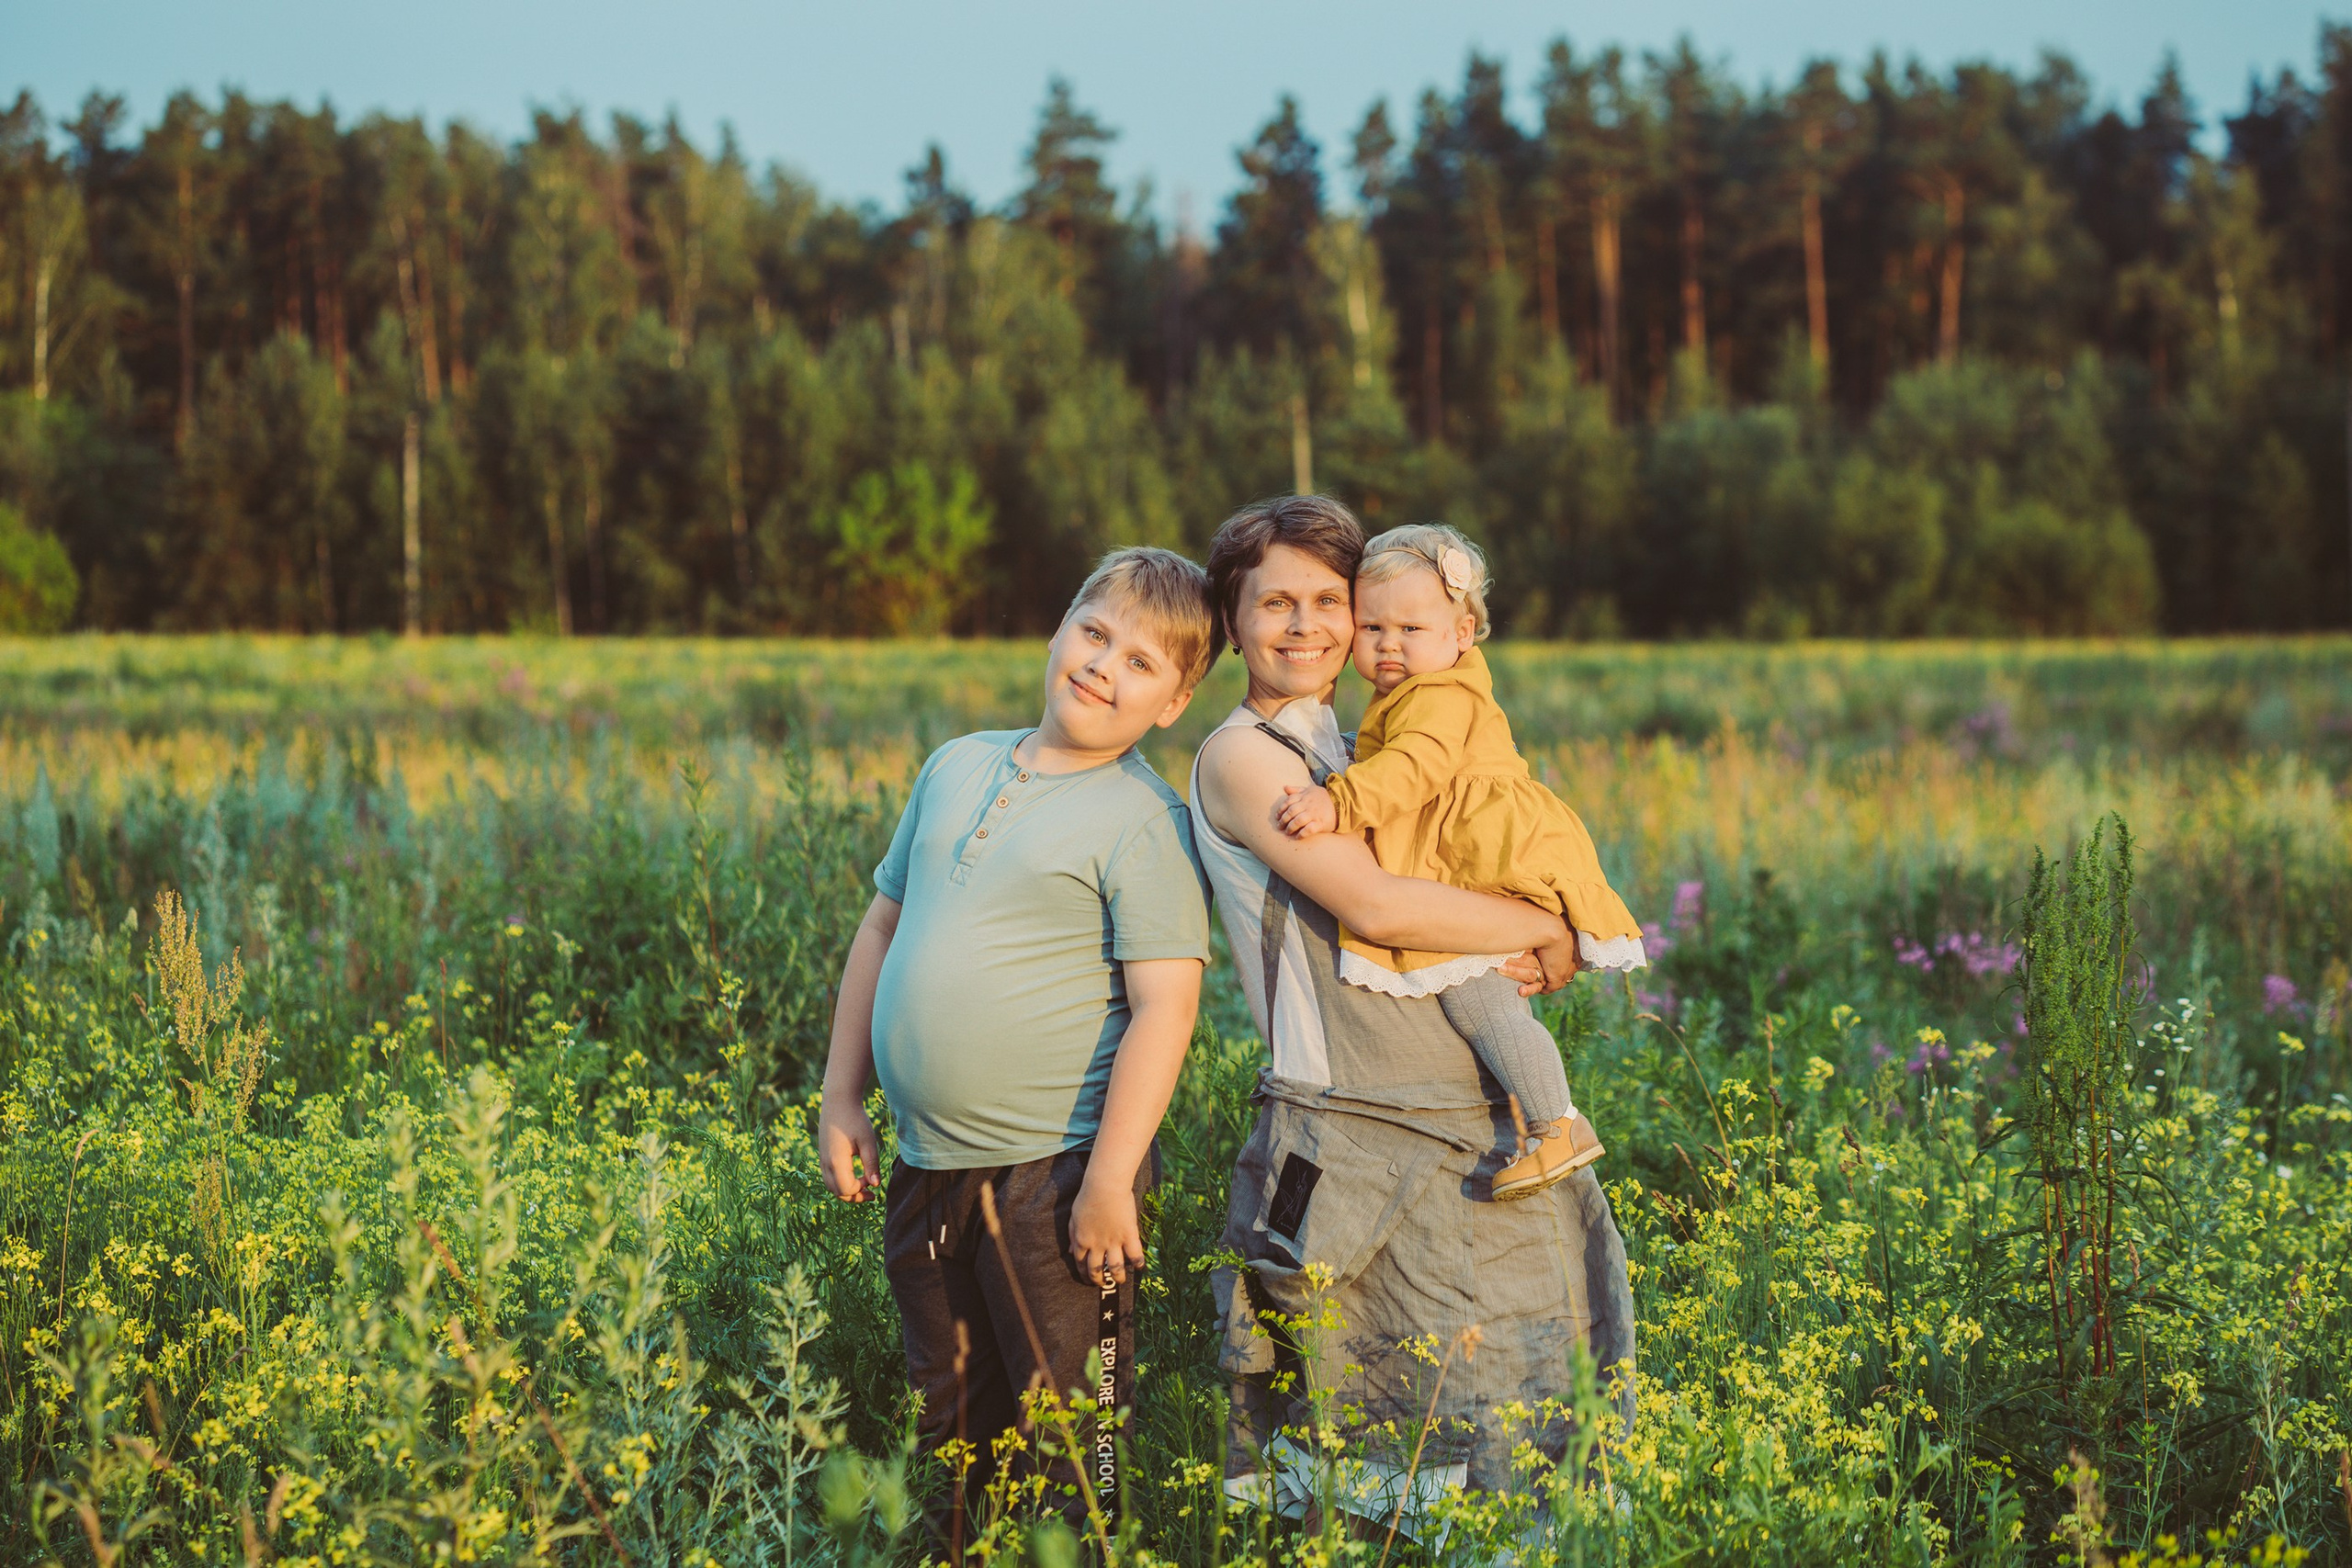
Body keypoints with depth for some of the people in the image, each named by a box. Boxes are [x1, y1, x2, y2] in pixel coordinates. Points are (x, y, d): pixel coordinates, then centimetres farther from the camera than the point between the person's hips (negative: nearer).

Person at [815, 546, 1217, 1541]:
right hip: (928, 1163, 6)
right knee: (950, 1433, 19)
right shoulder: (957, 769, 10)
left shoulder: (1144, 824, -9)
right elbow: (883, 928, 18)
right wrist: (841, 1099, 15)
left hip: (1054, 1169, -6)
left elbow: (1165, 1006, -15)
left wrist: (1111, 1179, -20)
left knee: (1066, 1441, 3)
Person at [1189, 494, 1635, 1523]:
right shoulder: (1242, 756, -5)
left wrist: (1540, 960, 0)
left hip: (1482, 1126, 8)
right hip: (1358, 1151, -8)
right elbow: (1377, 906, -17)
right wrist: (1548, 929, -6)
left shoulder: (1353, 753, 19)